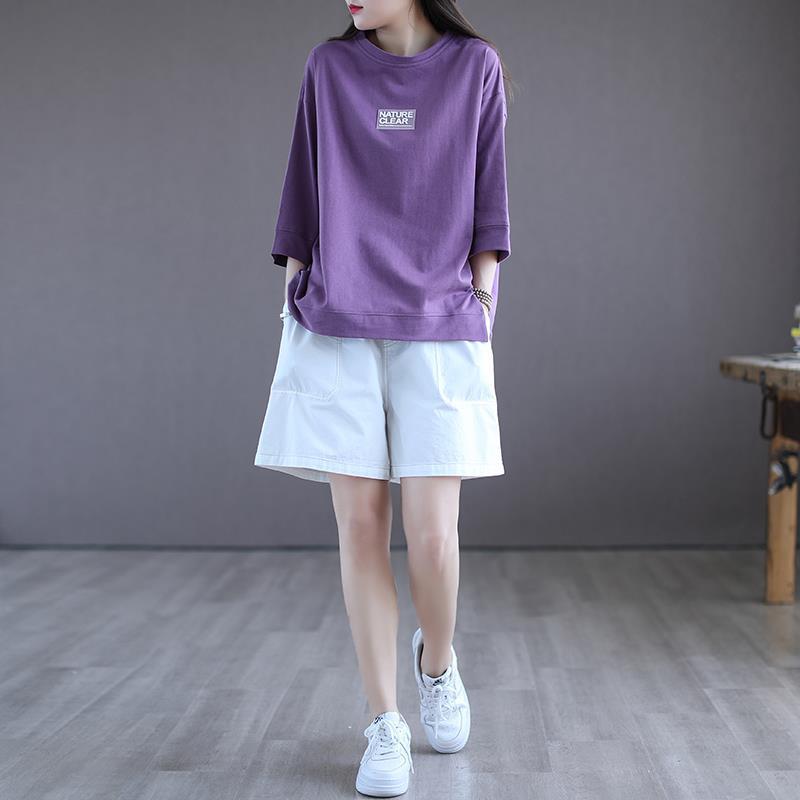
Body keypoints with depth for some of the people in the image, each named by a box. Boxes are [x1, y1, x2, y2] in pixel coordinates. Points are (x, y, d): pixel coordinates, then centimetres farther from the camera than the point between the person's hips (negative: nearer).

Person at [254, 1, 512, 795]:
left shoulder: (475, 67, 7)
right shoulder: (329, 67, 9)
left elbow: (486, 199, 7)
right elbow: (305, 193, 11)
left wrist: (484, 306, 0)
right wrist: (294, 305, 7)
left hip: (440, 334, -1)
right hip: (338, 335, 1)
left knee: (432, 535, -7)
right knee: (361, 529, -1)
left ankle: (437, 659, 24)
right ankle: (384, 723, 10)